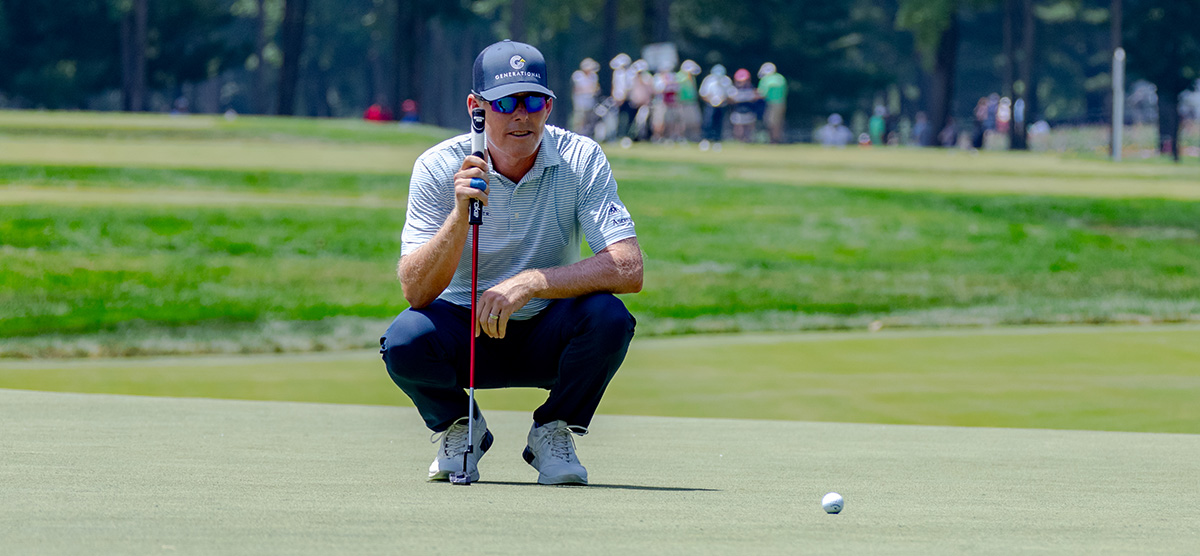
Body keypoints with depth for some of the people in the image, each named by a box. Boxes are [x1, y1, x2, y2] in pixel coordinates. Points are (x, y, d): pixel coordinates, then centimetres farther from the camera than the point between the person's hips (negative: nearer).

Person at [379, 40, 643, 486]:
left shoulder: (581, 160, -14)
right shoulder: (439, 168, -14)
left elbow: (628, 269, -25)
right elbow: (416, 292, -23)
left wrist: (530, 283, -36)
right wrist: (461, 215, -39)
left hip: (545, 339, 0)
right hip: (465, 330, 0)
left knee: (607, 315, -31)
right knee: (405, 341, -32)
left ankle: (552, 433, -2)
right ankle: (460, 430, 3)